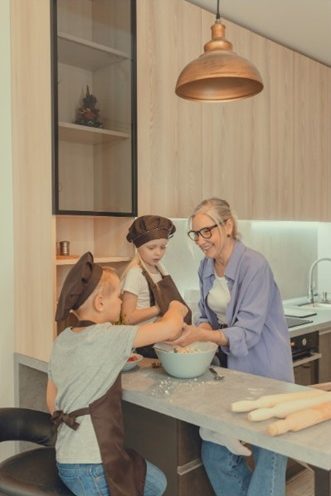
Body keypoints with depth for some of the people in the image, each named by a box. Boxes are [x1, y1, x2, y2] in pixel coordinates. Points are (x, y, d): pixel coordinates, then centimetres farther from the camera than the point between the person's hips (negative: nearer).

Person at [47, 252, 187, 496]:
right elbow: (170, 329, -18)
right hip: (90, 467, -8)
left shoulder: (62, 339, 4)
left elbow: (52, 402, 11)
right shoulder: (107, 337, -19)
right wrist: (176, 309, 3)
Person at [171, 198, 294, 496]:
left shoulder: (254, 265, -20)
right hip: (230, 368, 7)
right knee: (214, 453, 13)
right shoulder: (206, 267, 2)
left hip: (264, 371, -7)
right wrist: (201, 329, -13)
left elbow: (247, 332, -23)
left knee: (267, 457, 7)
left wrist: (202, 335, -34)